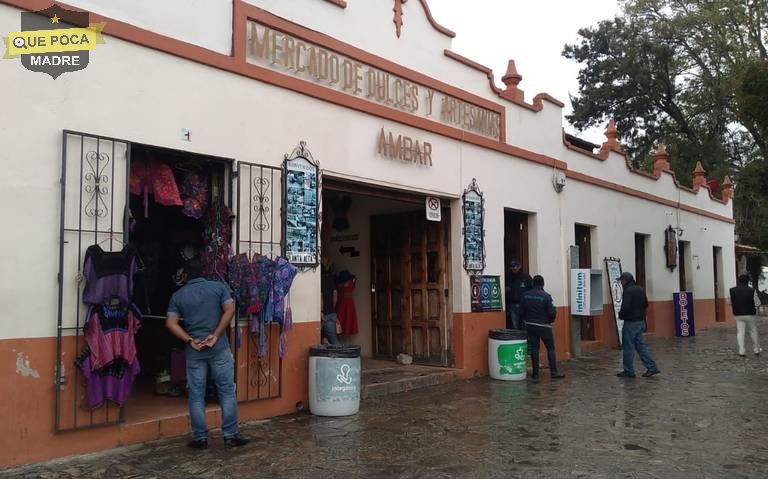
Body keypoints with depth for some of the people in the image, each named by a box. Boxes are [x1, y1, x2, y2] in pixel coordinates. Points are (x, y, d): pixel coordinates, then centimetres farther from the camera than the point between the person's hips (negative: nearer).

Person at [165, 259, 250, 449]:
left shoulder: (178, 295, 7)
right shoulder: (218, 287, 4)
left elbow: (171, 323, -2)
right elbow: (229, 310, -8)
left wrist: (190, 340, -5)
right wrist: (215, 335, -9)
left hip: (194, 351, 1)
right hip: (219, 348, -1)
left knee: (196, 396, 8)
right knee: (227, 391, 5)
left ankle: (200, 438, 13)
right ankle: (230, 435, 7)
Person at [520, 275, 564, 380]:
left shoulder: (525, 295, -1)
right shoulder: (546, 296, -14)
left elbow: (521, 311, 2)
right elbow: (552, 312, -13)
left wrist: (524, 322, 17)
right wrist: (551, 320, 8)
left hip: (530, 325, 4)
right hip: (544, 326, -4)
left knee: (534, 348, 9)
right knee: (550, 348, 5)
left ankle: (535, 373, 10)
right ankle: (554, 372, 4)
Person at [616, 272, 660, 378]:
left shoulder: (628, 291, -17)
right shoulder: (640, 289, 12)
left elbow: (625, 307, -24)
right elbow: (646, 304, 18)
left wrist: (621, 315, -6)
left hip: (631, 322, -9)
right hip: (641, 321, 9)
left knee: (628, 347, 0)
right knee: (640, 345, 15)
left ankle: (629, 371, 6)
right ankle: (652, 367, 12)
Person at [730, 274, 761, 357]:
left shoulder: (732, 290, -4)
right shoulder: (751, 291, -12)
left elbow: (730, 303, 3)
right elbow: (757, 303, -7)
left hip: (738, 315, 1)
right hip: (750, 314, -1)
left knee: (740, 332, 3)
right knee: (753, 331, 15)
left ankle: (741, 351, -4)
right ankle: (756, 350, 25)